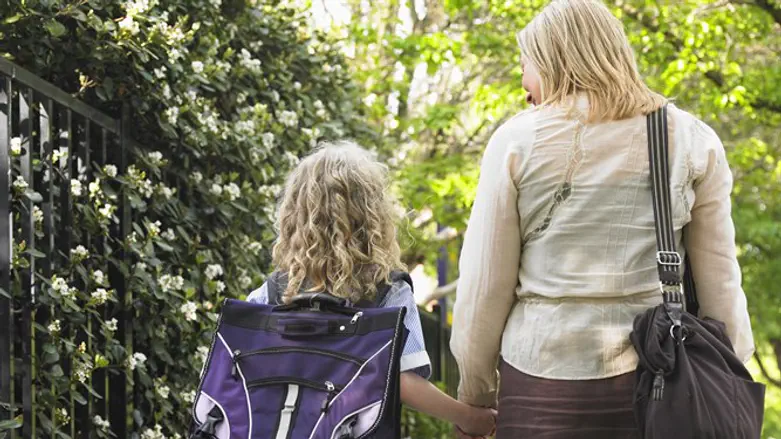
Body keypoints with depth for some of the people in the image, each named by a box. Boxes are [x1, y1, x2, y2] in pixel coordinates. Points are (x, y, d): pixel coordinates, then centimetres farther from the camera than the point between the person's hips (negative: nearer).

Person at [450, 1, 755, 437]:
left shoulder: (518, 140, -1)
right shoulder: (693, 140, 4)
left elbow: (483, 286, 1)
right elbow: (720, 284, 5)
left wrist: (473, 393, 11)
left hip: (544, 382, -1)